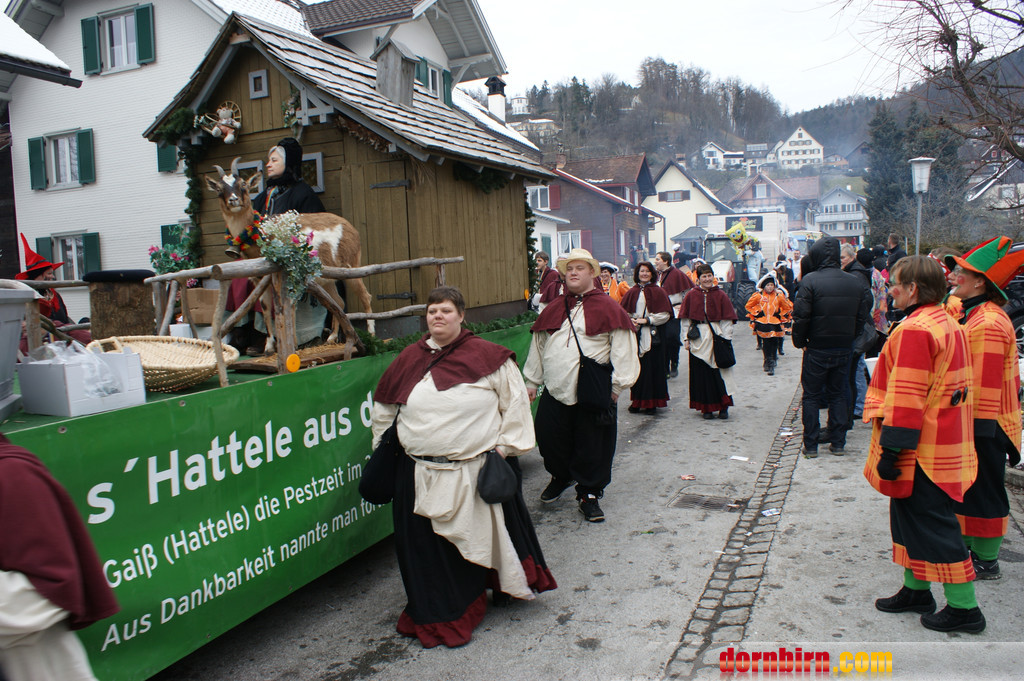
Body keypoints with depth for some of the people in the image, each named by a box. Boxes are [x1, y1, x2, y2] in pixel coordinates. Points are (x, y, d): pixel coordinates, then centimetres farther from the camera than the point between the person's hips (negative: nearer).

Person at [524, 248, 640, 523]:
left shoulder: (608, 309, -3)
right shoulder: (553, 309, 11)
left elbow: (624, 352, -5)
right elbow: (537, 348, 18)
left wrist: (616, 386, -8)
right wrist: (532, 381, 17)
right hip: (554, 392, 4)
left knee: (592, 447, 4)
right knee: (549, 438, 10)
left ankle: (588, 494, 23)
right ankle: (561, 477, 38)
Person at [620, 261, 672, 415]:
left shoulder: (658, 292, 2)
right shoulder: (632, 292, 10)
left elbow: (665, 314, -3)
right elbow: (624, 312, 12)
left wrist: (646, 320, -12)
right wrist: (630, 320, -9)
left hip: (653, 336, -2)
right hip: (636, 335, 2)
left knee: (652, 367, -1)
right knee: (637, 367, 3)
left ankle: (652, 402, 7)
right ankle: (637, 401, 12)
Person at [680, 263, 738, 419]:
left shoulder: (721, 295, 3)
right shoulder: (691, 295, 4)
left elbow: (727, 319, 2)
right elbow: (685, 319, 6)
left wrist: (725, 339, -5)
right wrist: (687, 338, 1)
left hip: (717, 337, -1)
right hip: (698, 339, 1)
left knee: (720, 372, 0)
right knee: (702, 374, 3)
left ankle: (723, 407, 9)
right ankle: (706, 408, 12)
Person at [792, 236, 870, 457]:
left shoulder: (810, 281, -14)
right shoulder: (856, 282, 0)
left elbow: (801, 316, -17)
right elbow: (862, 316, 4)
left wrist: (800, 342, -3)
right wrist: (848, 338, 14)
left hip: (817, 348, -4)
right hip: (844, 348, 4)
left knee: (811, 396, 7)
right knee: (838, 395, 15)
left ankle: (810, 445, 10)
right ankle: (838, 443, 19)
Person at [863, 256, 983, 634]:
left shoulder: (914, 330, -21)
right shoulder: (949, 324, 11)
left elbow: (907, 397, -24)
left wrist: (890, 450, -19)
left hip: (922, 451, -10)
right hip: (943, 442, 10)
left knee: (933, 525, 1)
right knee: (911, 516, 20)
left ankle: (964, 607, 12)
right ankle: (915, 589, 32)